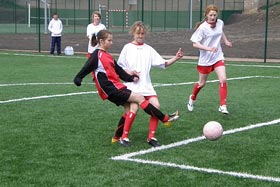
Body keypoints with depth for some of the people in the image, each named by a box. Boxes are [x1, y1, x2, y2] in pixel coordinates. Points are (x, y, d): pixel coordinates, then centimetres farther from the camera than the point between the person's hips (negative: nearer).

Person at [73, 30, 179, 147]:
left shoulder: (107, 56, 19)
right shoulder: (97, 55, -6)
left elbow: (119, 71, 17)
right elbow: (87, 68, -14)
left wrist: (130, 78, 5)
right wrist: (78, 79, -29)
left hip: (117, 87, 9)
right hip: (111, 90, -9)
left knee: (134, 106, -3)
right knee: (139, 98, -10)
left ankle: (122, 137, 1)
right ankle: (165, 119, -1)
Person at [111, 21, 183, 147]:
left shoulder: (148, 49, 11)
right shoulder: (127, 48, 3)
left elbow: (163, 64, 7)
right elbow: (119, 67, 3)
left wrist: (175, 58, -7)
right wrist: (129, 72, -14)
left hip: (146, 86, 3)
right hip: (131, 86, -3)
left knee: (156, 106, -13)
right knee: (129, 111, -7)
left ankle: (151, 137, -4)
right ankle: (120, 136, 16)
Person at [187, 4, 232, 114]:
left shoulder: (220, 23, -2)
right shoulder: (202, 28, -19)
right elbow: (195, 44, -21)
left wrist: (226, 41, 15)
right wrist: (209, 48, -31)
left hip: (218, 57, 3)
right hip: (205, 59, -3)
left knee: (223, 80, -15)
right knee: (202, 83, 12)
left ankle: (223, 106, -10)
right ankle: (192, 98, 42)